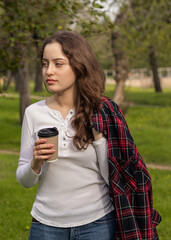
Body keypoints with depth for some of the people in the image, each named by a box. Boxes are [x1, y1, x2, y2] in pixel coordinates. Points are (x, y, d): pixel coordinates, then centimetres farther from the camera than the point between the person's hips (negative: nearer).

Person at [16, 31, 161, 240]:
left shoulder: (103, 114, -5)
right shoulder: (34, 113, -1)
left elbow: (114, 178, -7)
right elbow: (24, 180, 4)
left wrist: (99, 136, -16)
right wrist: (35, 164, -15)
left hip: (97, 223, -2)